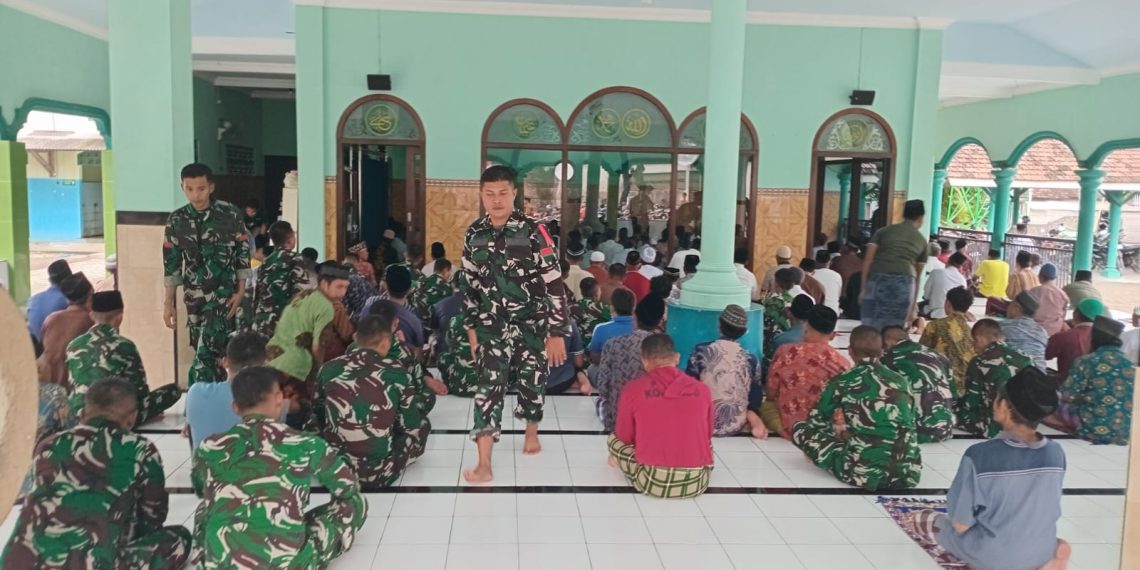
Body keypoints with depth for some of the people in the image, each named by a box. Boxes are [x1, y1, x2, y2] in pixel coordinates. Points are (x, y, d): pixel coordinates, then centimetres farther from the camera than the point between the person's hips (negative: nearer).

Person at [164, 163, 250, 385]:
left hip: (224, 294, -4)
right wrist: (168, 303, 6)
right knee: (214, 352, 12)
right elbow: (171, 264, 7)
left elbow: (243, 254, -1)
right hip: (194, 298, 4)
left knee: (206, 352, -14)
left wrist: (240, 291, -6)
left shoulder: (230, 214, -7)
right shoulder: (176, 220, 2)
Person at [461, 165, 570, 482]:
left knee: (532, 382, 13)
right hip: (492, 326, 2)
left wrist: (557, 333, -14)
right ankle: (484, 465, -8)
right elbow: (470, 285, 10)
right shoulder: (474, 235, -1)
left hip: (532, 324, -2)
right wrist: (472, 328, 10)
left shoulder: (533, 231, -13)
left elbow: (554, 284, -13)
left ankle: (531, 431, 44)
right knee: (489, 387, -7)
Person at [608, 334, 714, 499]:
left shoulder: (633, 389, -3)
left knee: (614, 439, 21)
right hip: (697, 482, 4)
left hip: (653, 481, -3)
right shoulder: (702, 389, 4)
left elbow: (624, 437, 11)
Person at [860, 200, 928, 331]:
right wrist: (913, 306, 33)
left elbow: (868, 259, 7)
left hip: (878, 279, 0)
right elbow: (918, 274, 27)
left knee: (871, 328, 2)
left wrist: (863, 287, 6)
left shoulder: (884, 231, 18)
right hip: (904, 282, 0)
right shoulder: (921, 241, 21)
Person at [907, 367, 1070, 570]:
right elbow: (1046, 509, 4)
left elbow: (961, 525, -18)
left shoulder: (979, 455, -26)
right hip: (1041, 552, 4)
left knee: (918, 520, 18)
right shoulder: (1056, 453, -12)